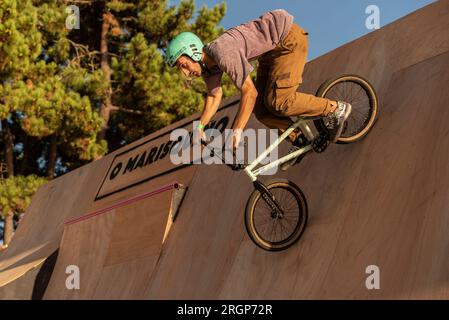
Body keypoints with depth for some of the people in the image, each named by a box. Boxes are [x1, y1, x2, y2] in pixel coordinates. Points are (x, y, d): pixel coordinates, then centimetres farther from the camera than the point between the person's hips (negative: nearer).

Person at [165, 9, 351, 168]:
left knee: (277, 101, -19)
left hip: (288, 38, -9)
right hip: (272, 49, 9)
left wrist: (236, 132, -28)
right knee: (261, 109, -1)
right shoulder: (206, 63, -2)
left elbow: (249, 92, -32)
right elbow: (214, 96, 14)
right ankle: (299, 141, 12)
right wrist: (199, 126, 3)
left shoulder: (223, 53, -32)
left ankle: (336, 108, -6)